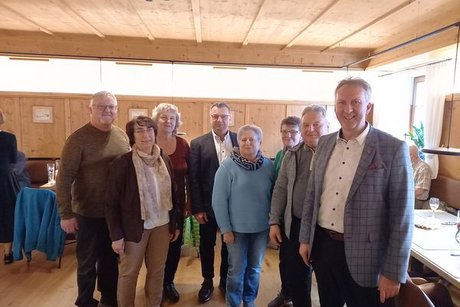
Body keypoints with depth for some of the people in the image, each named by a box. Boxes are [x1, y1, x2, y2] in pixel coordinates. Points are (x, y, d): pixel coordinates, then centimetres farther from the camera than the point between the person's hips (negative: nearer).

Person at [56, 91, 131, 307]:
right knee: (87, 262, 14)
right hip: (89, 213, -4)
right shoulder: (78, 138, -14)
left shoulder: (122, 136, 0)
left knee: (111, 259, 20)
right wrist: (66, 213, -15)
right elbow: (64, 177, -14)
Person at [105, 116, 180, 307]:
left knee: (157, 270, 18)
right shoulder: (122, 164, -14)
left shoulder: (165, 160, -1)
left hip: (162, 225, 4)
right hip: (135, 226, -4)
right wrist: (116, 235, -11)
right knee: (129, 273, 14)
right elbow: (111, 203, -11)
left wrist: (175, 224, 8)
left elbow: (172, 194, 6)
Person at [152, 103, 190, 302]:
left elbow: (188, 177, 3)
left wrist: (189, 204, 1)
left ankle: (168, 282, 38)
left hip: (177, 204, 3)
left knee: (175, 244, 14)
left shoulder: (183, 145, -2)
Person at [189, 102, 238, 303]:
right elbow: (193, 179, -6)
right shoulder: (198, 144, -4)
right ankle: (207, 282, 36)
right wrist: (197, 209, -9)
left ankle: (226, 280, 38)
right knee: (206, 245, 15)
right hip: (208, 205, -1)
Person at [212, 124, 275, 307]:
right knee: (236, 269, 11)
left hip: (261, 228, 3)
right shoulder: (227, 166, -11)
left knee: (255, 268, 18)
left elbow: (273, 195, 4)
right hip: (237, 228, -3)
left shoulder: (268, 165, -3)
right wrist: (226, 229, -11)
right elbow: (219, 200, -11)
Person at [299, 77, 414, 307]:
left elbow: (401, 216, -12)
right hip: (322, 245, 5)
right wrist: (305, 238, 9)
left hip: (362, 254, -4)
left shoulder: (393, 148, -13)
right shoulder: (325, 143, 3)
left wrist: (393, 273, -11)